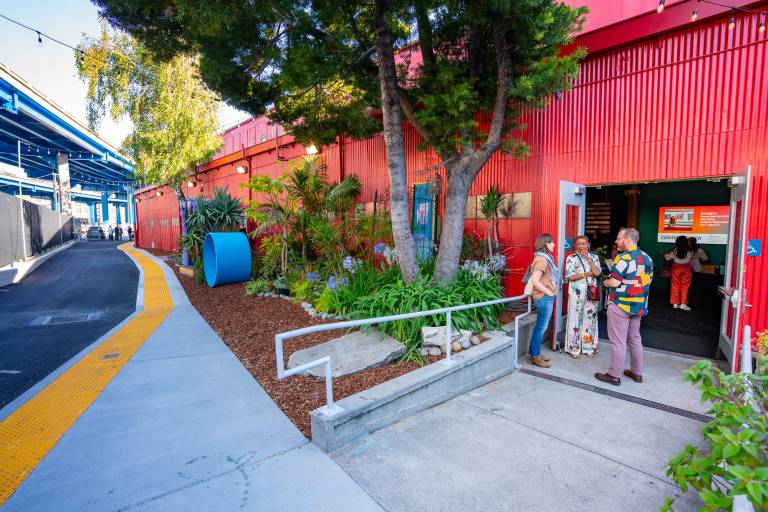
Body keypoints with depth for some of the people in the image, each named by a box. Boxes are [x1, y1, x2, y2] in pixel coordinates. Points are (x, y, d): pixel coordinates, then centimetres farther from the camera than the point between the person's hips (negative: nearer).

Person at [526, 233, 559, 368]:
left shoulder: (546, 258, 12)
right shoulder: (542, 259, -17)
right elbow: (535, 281, -25)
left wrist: (550, 293, 11)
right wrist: (549, 292, -16)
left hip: (547, 297, 10)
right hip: (544, 298, -10)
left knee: (540, 326, 16)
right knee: (541, 327, -1)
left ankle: (534, 352, 26)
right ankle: (535, 356, 10)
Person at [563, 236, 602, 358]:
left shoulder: (594, 257, 8)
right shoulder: (571, 258, 0)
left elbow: (597, 272, -9)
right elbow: (571, 277, -10)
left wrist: (587, 258, -10)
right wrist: (589, 273, -10)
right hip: (576, 293, -2)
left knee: (590, 319, 8)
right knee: (575, 320, 2)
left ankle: (589, 347, 20)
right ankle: (574, 348, 12)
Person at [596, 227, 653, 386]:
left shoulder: (624, 258, -19)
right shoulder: (647, 258, 7)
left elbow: (614, 282, -21)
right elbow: (648, 280, 16)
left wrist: (605, 282, -2)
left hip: (620, 306, -8)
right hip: (639, 306, 8)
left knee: (619, 342, -1)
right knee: (635, 339, 18)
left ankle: (614, 375, 8)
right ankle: (636, 372, 29)